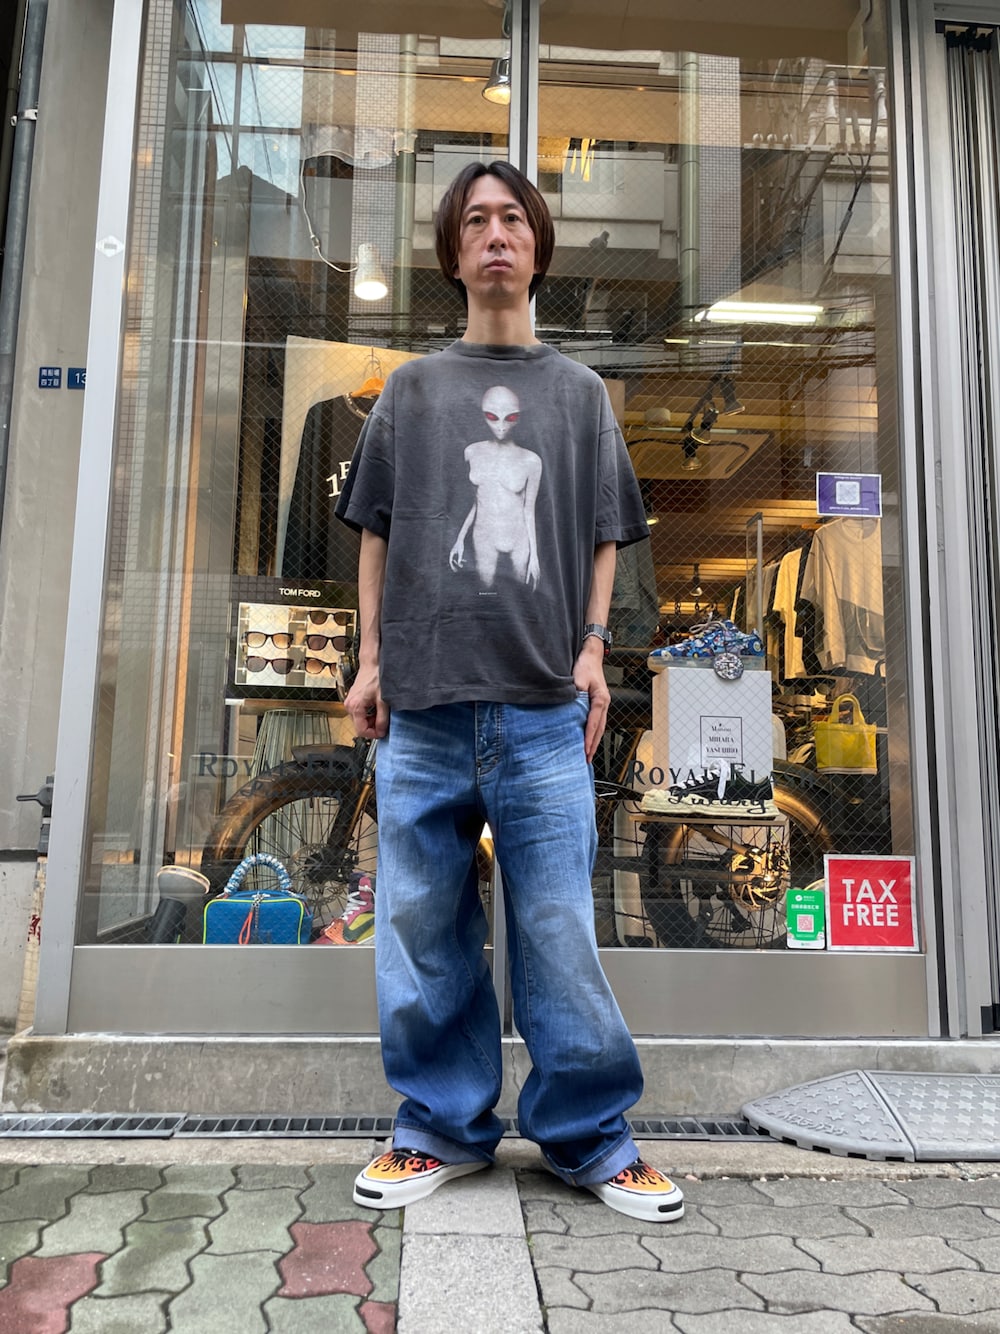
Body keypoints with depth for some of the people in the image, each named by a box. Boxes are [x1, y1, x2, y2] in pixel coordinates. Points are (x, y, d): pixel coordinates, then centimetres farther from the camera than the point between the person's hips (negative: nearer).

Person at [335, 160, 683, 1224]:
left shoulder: (580, 393, 17)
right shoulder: (412, 389, 17)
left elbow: (603, 537, 15)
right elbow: (376, 532, 14)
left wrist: (592, 646, 1)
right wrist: (371, 658, 6)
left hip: (543, 706, 0)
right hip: (424, 704, 1)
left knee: (559, 926, -1)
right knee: (422, 928, 4)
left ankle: (588, 1133, 16)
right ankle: (442, 1127, 21)